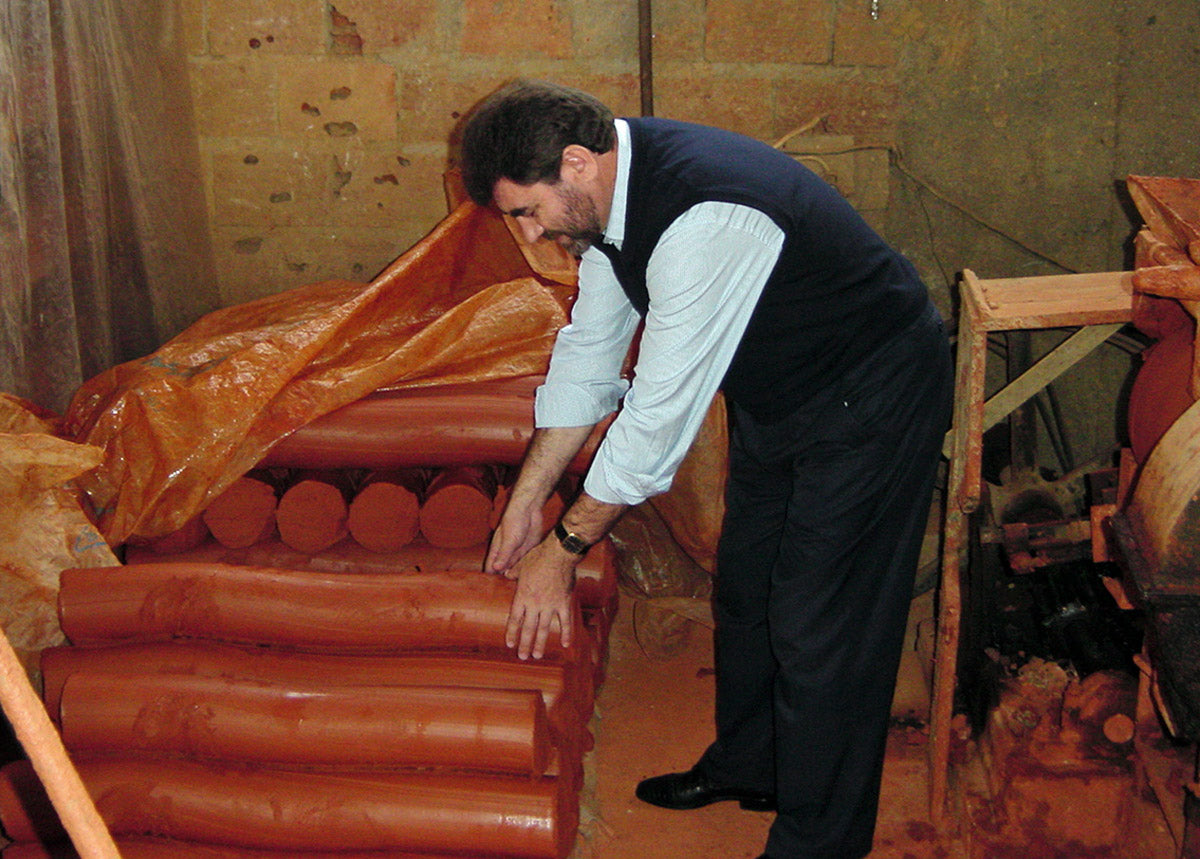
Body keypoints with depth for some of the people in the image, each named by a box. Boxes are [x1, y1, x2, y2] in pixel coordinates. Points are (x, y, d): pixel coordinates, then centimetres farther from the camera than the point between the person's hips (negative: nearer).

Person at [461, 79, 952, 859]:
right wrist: (527, 500, 3)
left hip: (869, 401, -9)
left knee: (819, 630, -4)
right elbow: (590, 349, 2)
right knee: (745, 587, 19)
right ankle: (748, 765, 41)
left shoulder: (702, 223, -36)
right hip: (776, 395, 9)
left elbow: (659, 415, -31)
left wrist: (564, 550, -20)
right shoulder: (609, 186, -7)